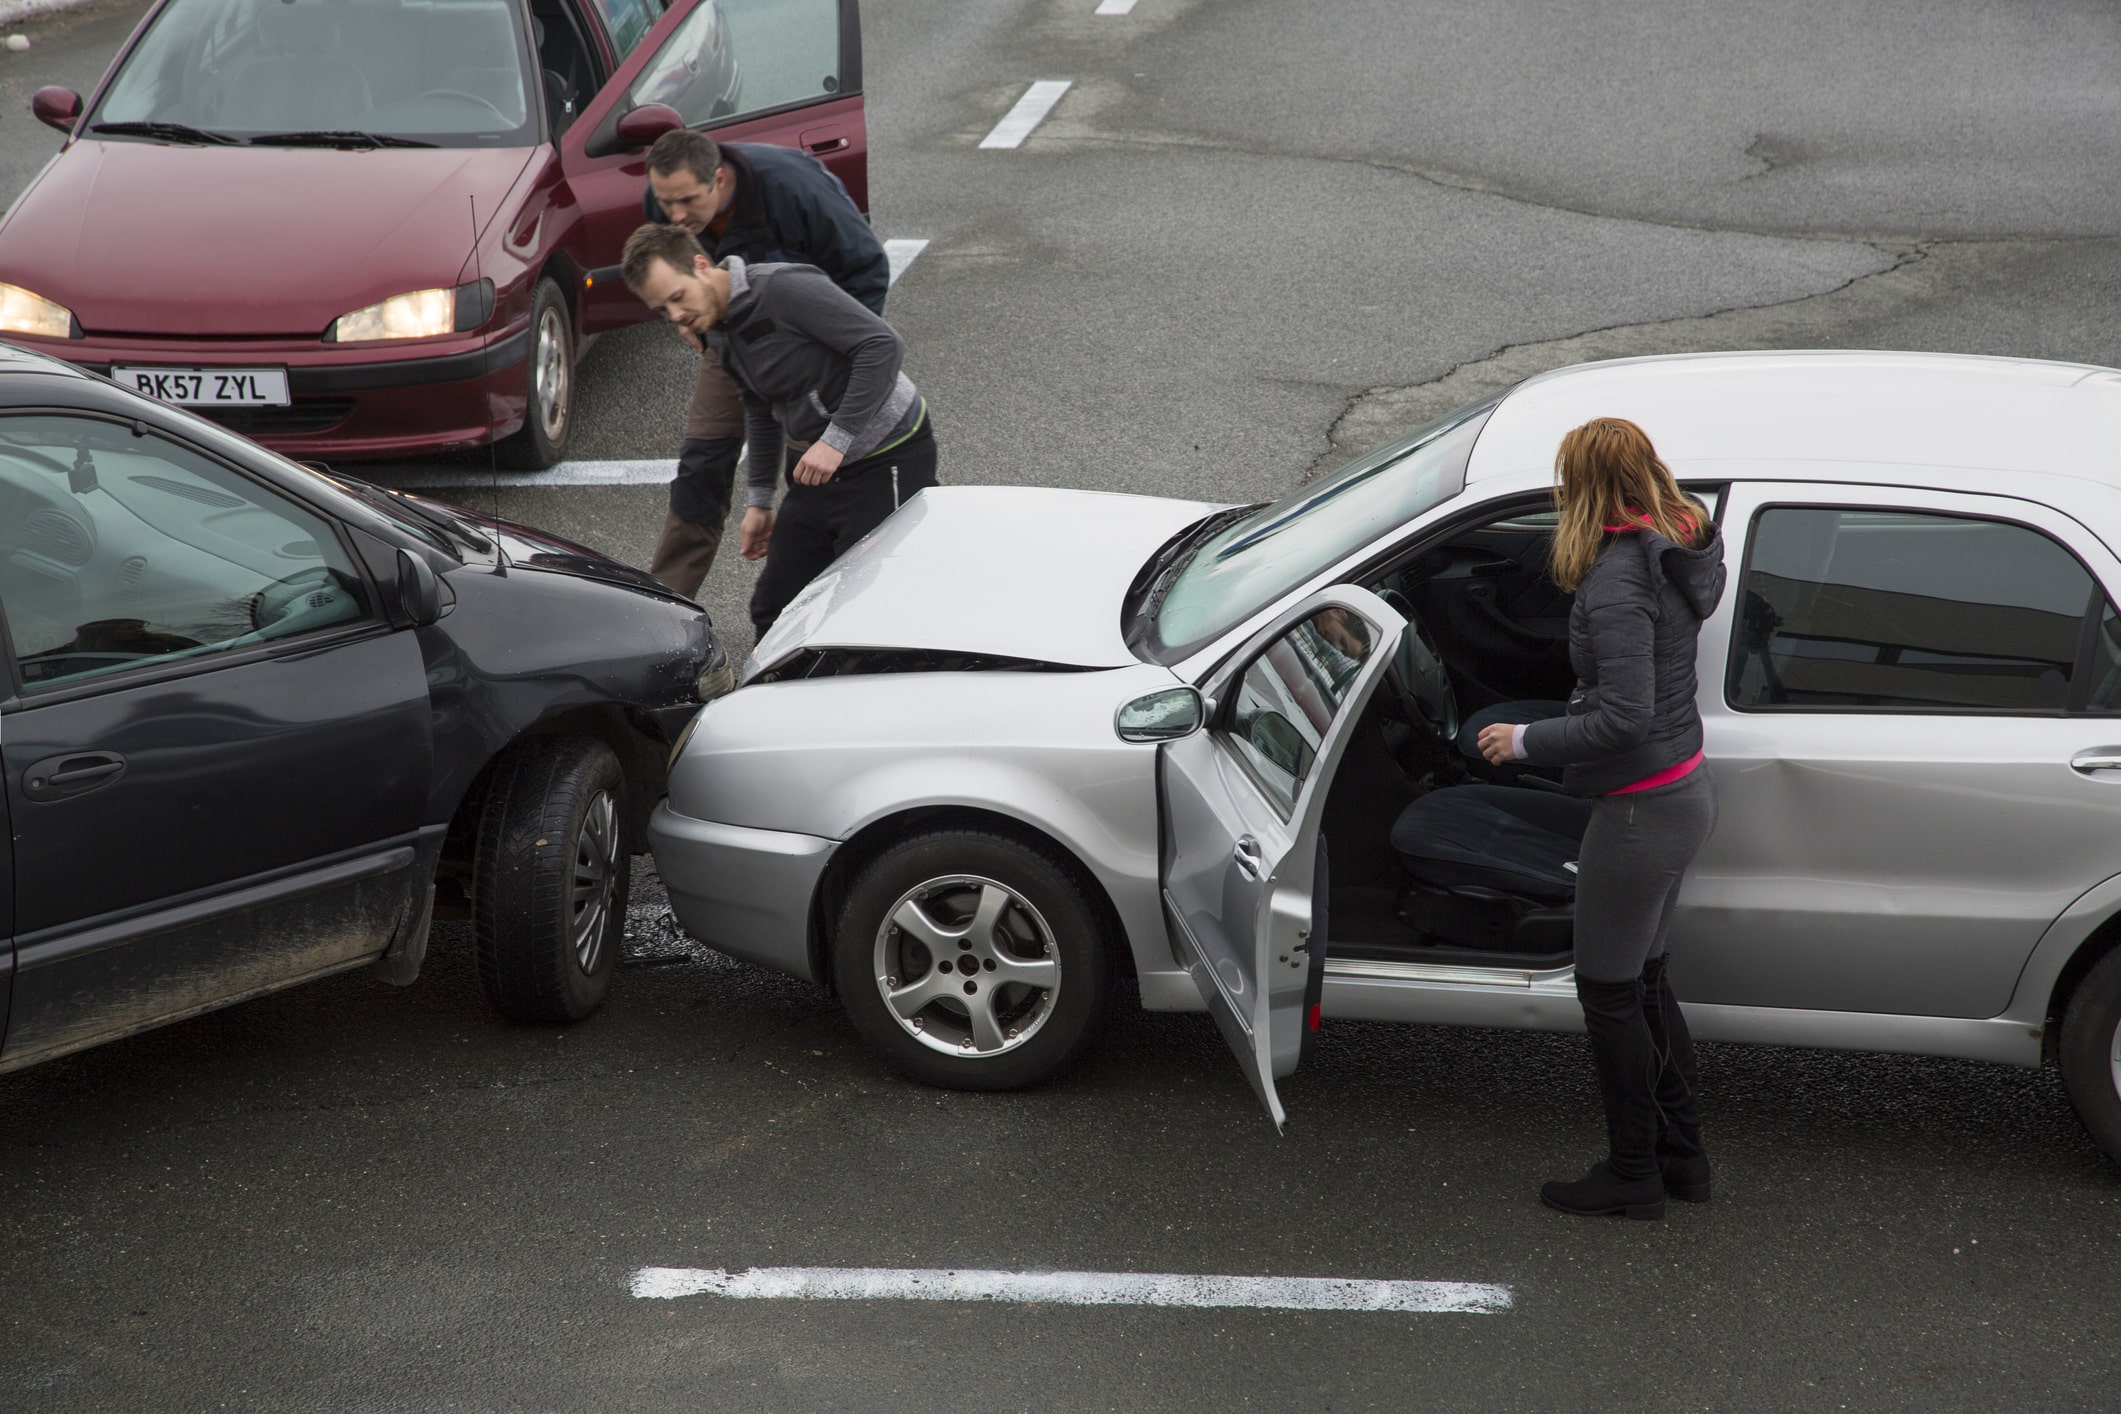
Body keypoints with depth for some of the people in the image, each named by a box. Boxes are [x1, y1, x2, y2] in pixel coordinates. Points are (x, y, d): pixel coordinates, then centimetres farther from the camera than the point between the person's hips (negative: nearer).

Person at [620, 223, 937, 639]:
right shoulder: (718, 332, 7)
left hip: (888, 457, -9)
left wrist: (836, 439, -25)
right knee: (774, 610, 7)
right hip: (816, 465, 9)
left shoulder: (785, 289, -21)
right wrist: (758, 500, 24)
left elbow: (884, 345, -26)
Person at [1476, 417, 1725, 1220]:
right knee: (1645, 981, 22)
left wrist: (1525, 741, -18)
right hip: (1686, 791, 10)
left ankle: (1633, 1176, 18)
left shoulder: (1617, 582, -25)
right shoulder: (1674, 549, 3)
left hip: (1642, 811, -10)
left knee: (1610, 993, 6)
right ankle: (1680, 1155, 32)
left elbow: (1624, 718, -28)